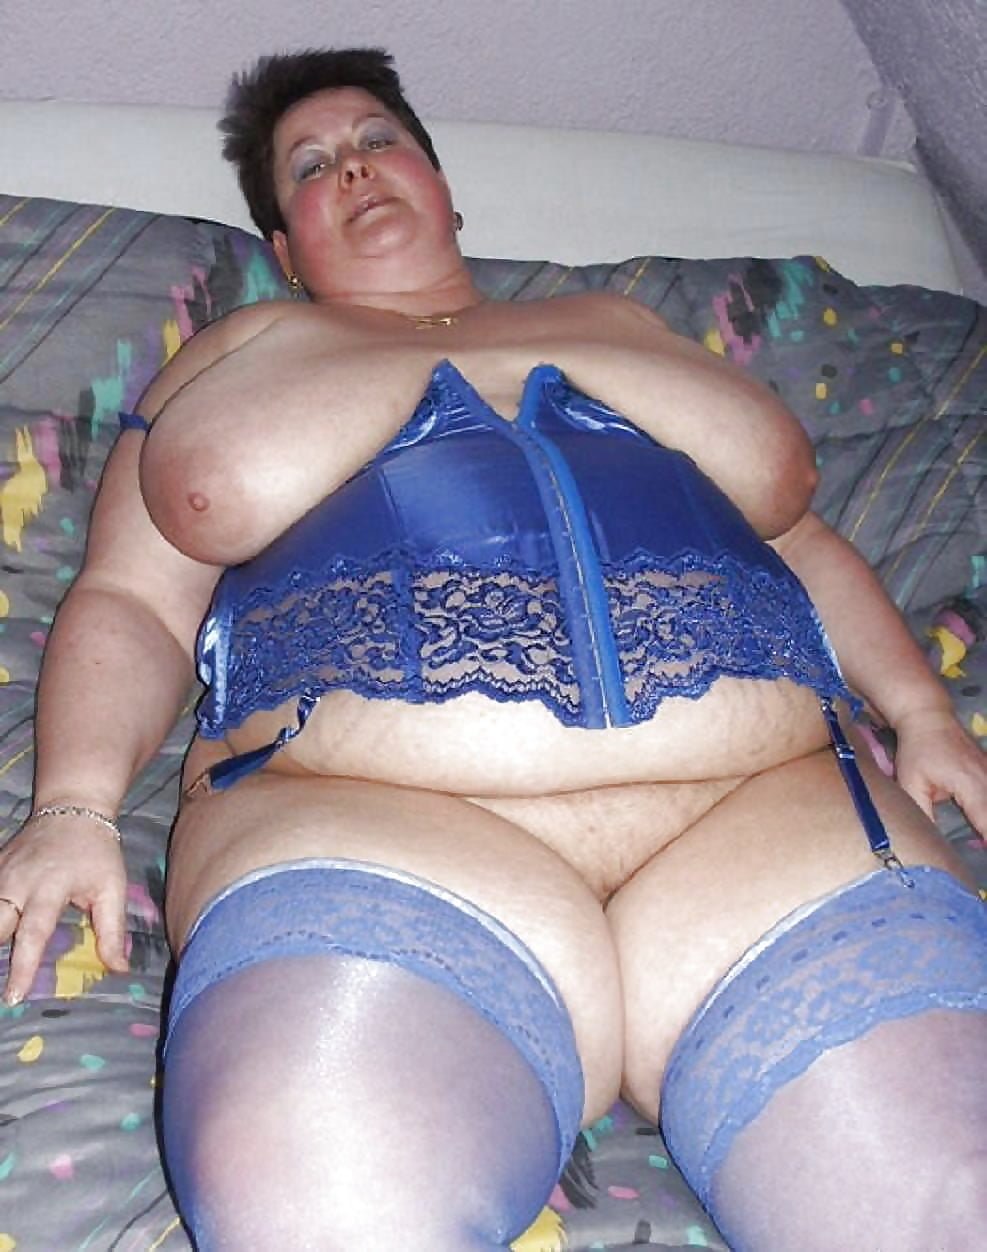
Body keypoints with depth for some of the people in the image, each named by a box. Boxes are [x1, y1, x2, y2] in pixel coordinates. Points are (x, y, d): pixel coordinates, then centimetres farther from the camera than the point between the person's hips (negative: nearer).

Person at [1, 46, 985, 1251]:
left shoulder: (620, 322, 32)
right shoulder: (239, 349, 27)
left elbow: (800, 536, 31)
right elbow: (129, 603, 18)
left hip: (763, 808, 2)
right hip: (368, 822, -1)